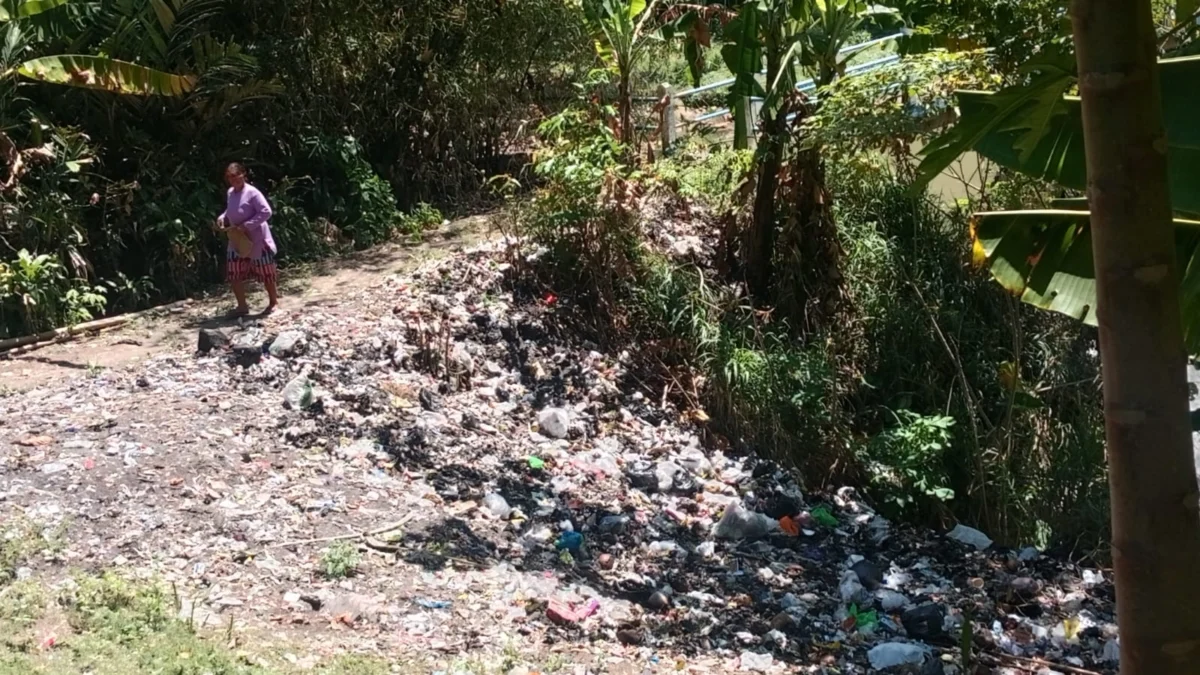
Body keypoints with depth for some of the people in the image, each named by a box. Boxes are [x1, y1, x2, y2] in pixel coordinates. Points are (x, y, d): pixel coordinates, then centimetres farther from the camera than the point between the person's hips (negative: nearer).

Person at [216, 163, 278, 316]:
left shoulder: (251, 192, -20)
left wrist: (246, 225, -25)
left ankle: (273, 302, 24)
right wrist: (222, 218, -1)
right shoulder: (230, 193, 4)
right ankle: (242, 306, 17)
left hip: (256, 241, -7)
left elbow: (266, 212, -24)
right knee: (234, 274, 5)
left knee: (265, 273, 6)